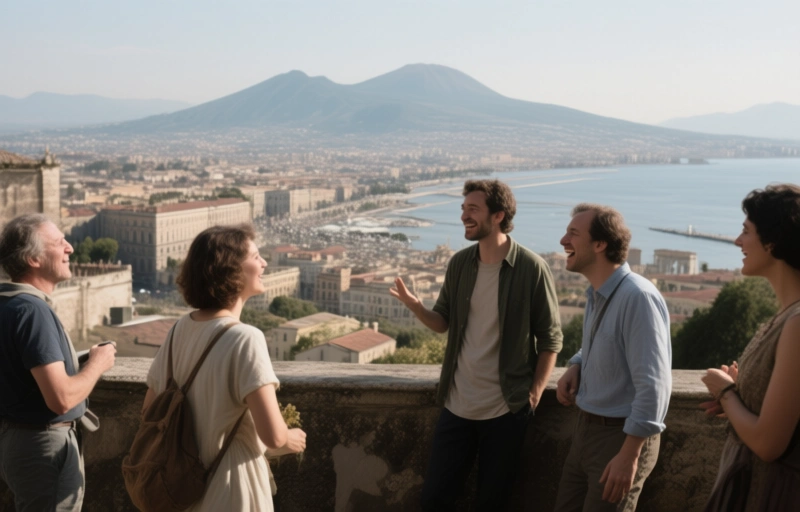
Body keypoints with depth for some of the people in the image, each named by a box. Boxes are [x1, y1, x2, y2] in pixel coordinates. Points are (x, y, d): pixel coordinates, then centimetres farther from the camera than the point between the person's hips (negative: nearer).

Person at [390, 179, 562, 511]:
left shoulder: (531, 268, -13)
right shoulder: (459, 263, 1)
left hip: (506, 409, -4)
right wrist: (415, 306, -13)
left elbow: (550, 338, -7)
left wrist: (534, 393, -9)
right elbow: (443, 323, 7)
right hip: (457, 405, 4)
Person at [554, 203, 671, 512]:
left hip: (622, 435, -8)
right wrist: (576, 367, 2)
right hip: (586, 428, 9)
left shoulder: (637, 297, -23)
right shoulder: (596, 294, 6)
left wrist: (628, 456, -25)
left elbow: (653, 385, -25)